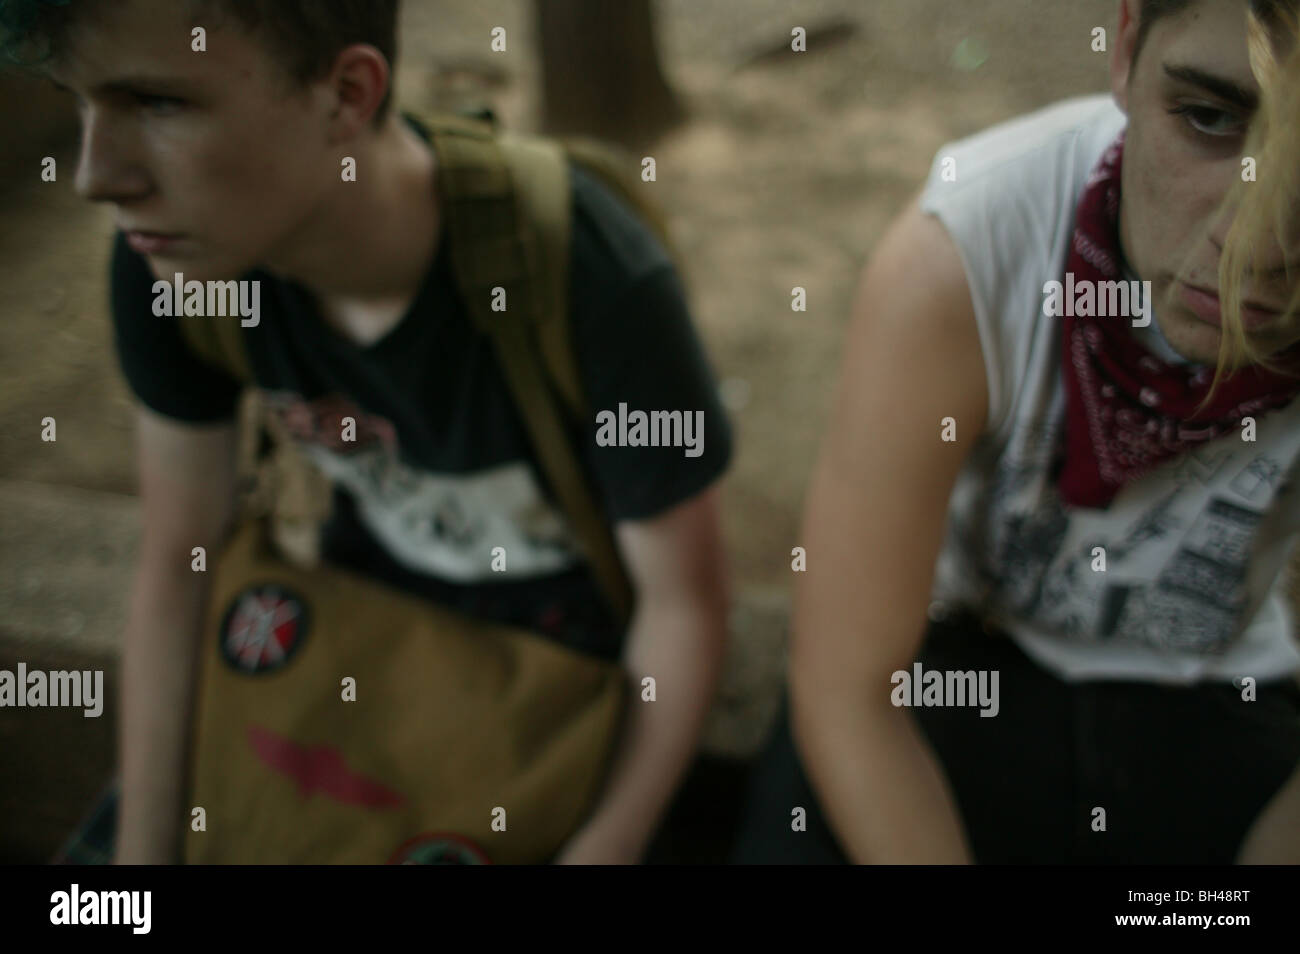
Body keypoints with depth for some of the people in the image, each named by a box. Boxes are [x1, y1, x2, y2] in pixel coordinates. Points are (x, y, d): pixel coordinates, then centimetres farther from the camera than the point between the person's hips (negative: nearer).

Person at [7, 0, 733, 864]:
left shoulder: (598, 282, -37)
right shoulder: (166, 253, -22)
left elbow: (688, 601, -21)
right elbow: (176, 560, -9)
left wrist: (607, 848, -20)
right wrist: (145, 845, -6)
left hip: (573, 613, -3)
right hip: (373, 594, 4)